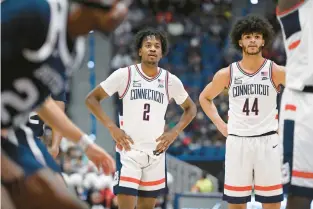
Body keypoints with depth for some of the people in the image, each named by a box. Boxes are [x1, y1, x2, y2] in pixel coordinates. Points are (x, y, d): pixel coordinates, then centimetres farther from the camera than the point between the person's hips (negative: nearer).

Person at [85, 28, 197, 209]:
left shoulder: (171, 80, 2)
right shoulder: (124, 74, -6)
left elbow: (190, 108, 16)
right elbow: (92, 99, -2)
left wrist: (174, 132, 0)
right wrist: (112, 127, -13)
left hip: (156, 152, 3)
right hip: (128, 151, -3)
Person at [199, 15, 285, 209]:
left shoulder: (276, 71, -3)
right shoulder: (227, 74, 3)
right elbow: (205, 98, 19)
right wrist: (220, 124, 7)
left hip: (267, 141, -1)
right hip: (237, 142, 1)